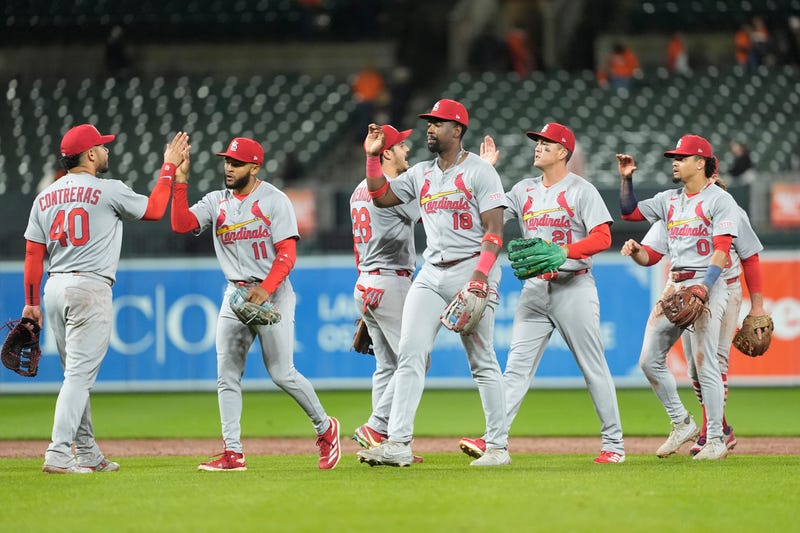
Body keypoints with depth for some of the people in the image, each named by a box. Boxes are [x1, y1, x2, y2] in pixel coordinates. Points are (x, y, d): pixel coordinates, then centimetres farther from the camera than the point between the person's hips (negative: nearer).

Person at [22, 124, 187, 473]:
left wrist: (31, 303, 12)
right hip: (90, 288, -7)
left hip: (54, 288, 7)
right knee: (80, 373, -9)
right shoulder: (108, 191, -8)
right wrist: (169, 166, 15)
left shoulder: (45, 197, 9)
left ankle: (87, 454, 20)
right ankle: (58, 455, -17)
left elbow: (33, 254, 8)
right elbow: (154, 209, 5)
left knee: (78, 374, 16)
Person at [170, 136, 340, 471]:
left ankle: (325, 428, 12)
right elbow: (181, 225, -4)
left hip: (273, 293, -5)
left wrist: (265, 290, -25)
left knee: (281, 373, -9)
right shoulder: (216, 202, 10)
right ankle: (233, 453, 0)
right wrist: (181, 180, -9)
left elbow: (287, 254, -11)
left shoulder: (274, 201, -5)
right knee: (227, 376, -1)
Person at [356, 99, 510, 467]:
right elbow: (381, 197, 22)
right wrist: (373, 157, 9)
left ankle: (498, 446, 5)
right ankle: (398, 443, -9)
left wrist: (479, 277, -23)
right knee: (410, 356, -5)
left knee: (482, 363, -2)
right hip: (431, 275, 6)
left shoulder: (480, 171, -5)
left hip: (472, 270, -6)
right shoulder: (421, 174, 15)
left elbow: (494, 232, -12)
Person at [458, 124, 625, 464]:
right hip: (536, 289, 5)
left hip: (574, 286, -5)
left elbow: (602, 237, -11)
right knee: (517, 365, -4)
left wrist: (563, 251, -24)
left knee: (593, 367, 0)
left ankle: (613, 443, 8)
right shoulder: (524, 190, 14)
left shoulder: (582, 190, -3)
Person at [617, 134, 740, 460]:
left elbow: (722, 250, -13)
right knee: (650, 360, 3)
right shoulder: (670, 200, 16)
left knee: (705, 364, -10)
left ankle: (715, 440, -4)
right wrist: (626, 178, 11)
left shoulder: (720, 200, -5)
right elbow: (629, 212, 24)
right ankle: (682, 424, 16)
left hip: (706, 285, -8)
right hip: (674, 285, 8)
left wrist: (704, 287, -24)